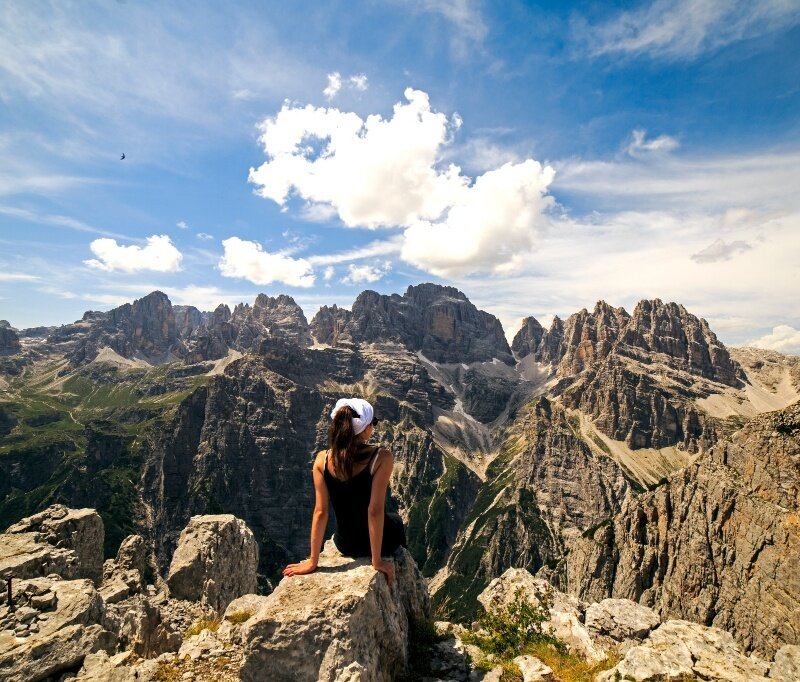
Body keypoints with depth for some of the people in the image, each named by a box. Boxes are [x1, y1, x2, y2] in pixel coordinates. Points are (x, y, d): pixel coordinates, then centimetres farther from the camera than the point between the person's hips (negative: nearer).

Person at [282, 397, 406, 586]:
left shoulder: (322, 459, -16)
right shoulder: (381, 458, -26)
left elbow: (320, 512, -14)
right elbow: (375, 511, -25)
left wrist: (313, 561, -5)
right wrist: (377, 561, -15)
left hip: (346, 545, 3)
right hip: (381, 541, -2)